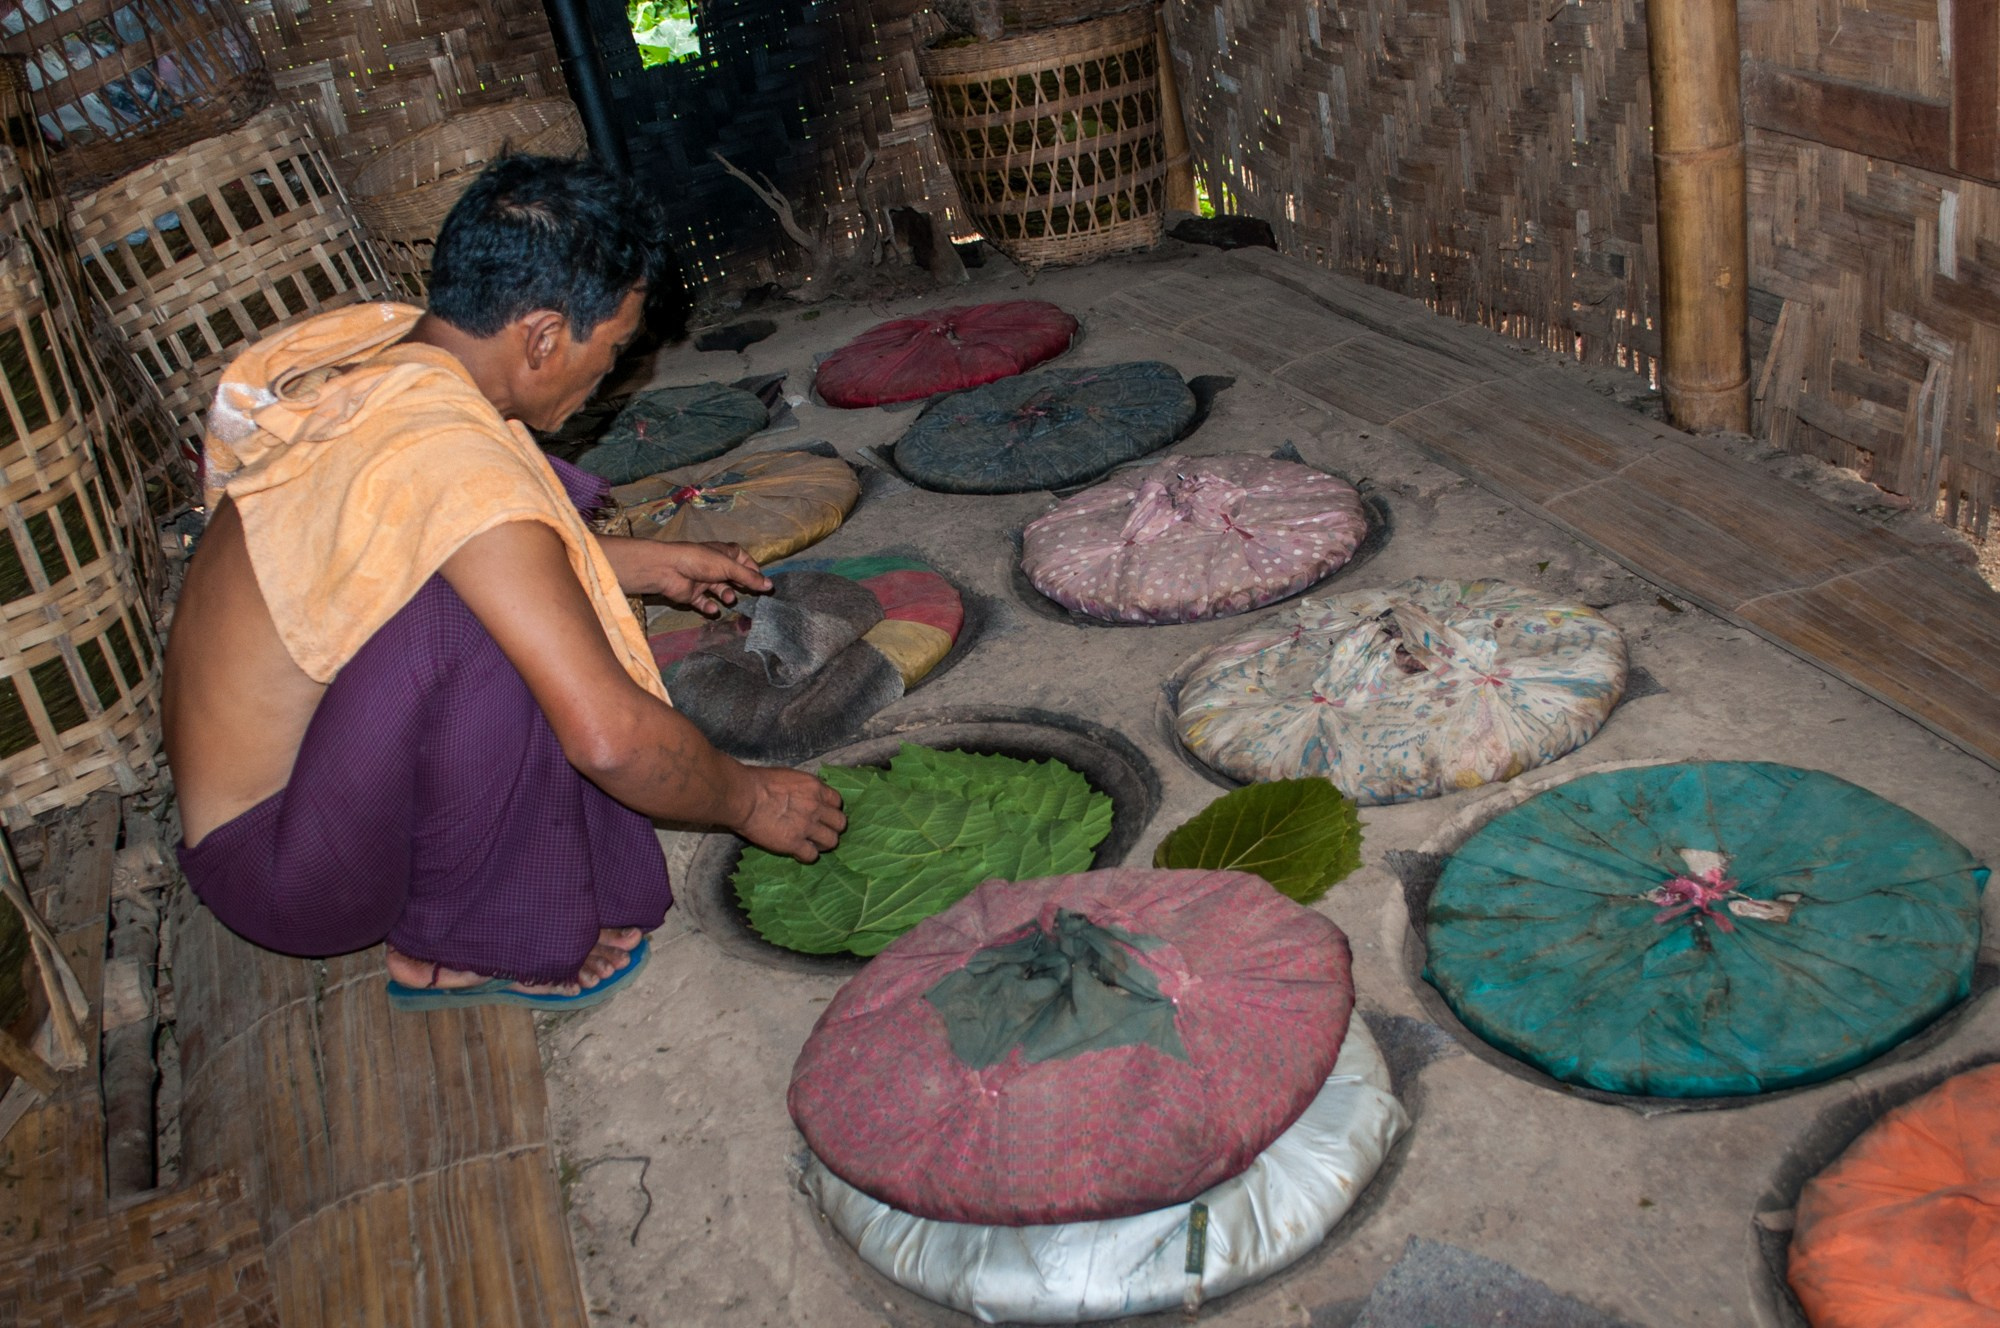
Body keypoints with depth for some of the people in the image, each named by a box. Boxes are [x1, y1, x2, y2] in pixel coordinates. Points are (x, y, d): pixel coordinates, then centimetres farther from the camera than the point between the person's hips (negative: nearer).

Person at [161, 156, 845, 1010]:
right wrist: (749, 802, -12)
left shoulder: (373, 349, -2)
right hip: (279, 871, -9)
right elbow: (608, 736, -30)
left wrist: (641, 564, 16)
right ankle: (451, 949, -7)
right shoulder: (450, 458, -29)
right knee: (478, 616, -27)